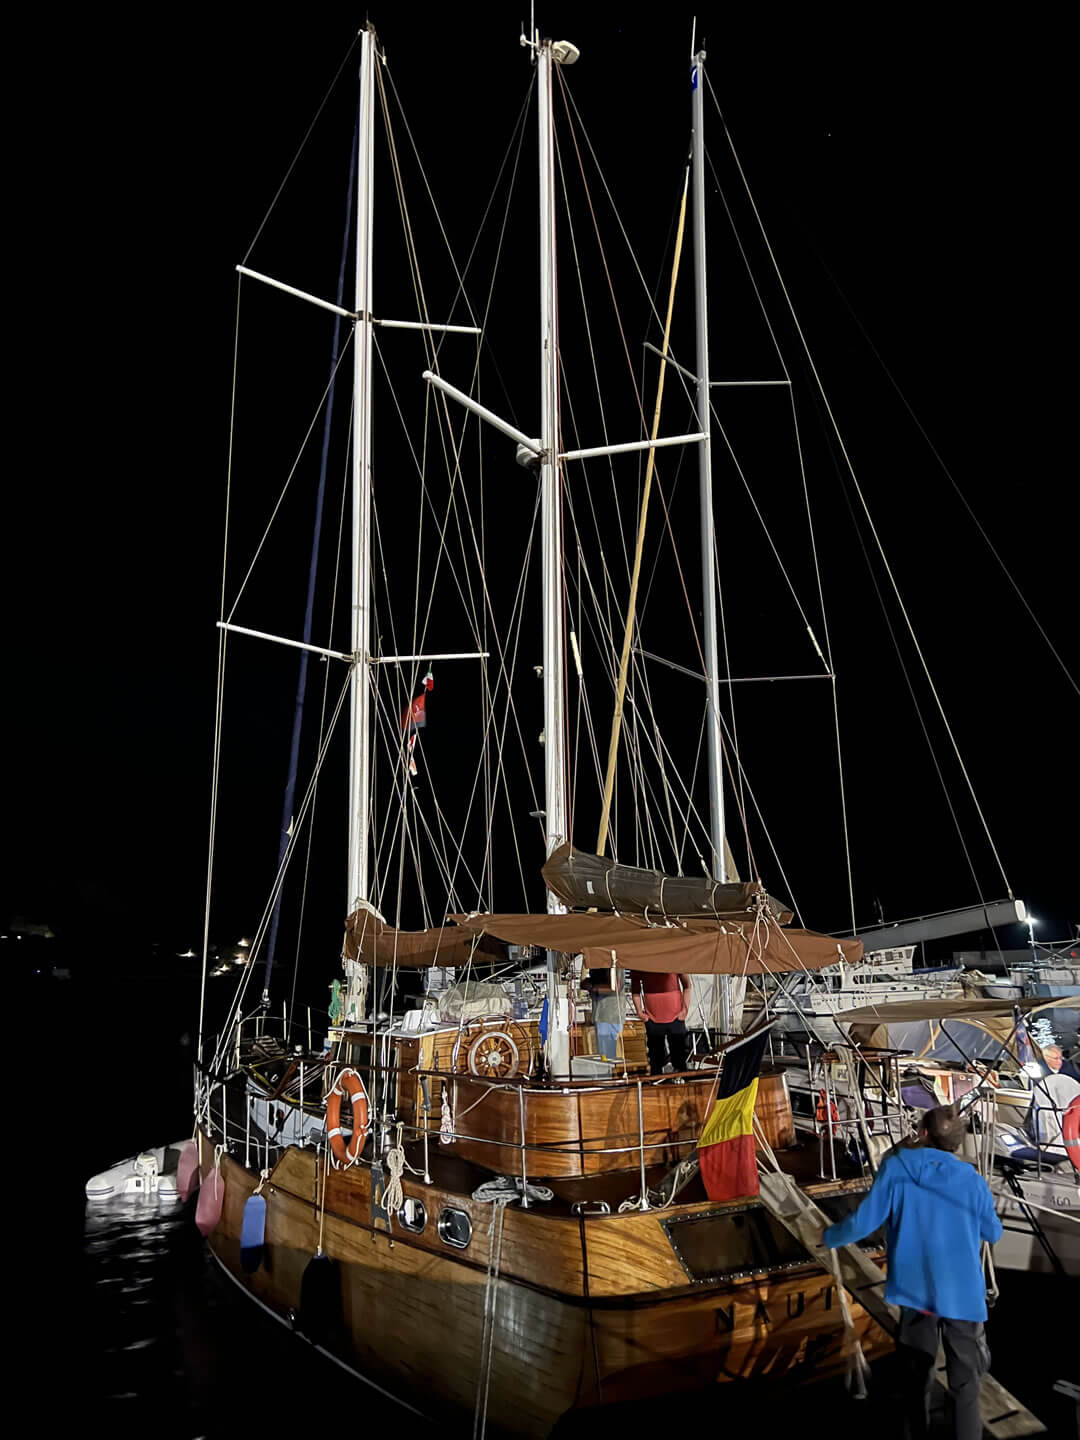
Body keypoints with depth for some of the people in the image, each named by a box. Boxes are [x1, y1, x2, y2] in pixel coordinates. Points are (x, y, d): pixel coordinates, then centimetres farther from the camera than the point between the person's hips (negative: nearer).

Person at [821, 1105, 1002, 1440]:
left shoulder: (896, 1167, -9)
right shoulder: (973, 1181, -8)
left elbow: (863, 1223, -8)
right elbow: (993, 1234, 9)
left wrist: (829, 1237, 10)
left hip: (915, 1291, 1)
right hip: (962, 1295, -1)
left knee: (917, 1378, 18)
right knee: (965, 1386, 9)